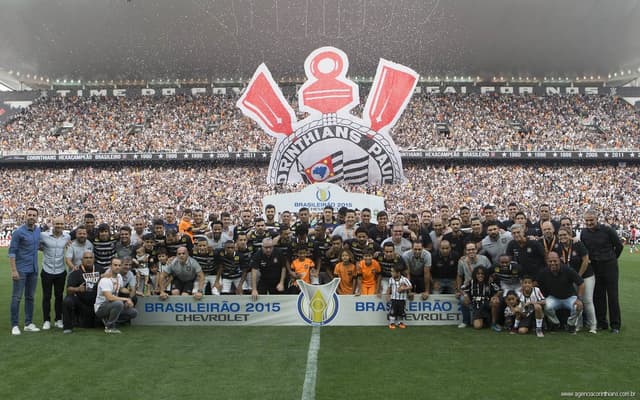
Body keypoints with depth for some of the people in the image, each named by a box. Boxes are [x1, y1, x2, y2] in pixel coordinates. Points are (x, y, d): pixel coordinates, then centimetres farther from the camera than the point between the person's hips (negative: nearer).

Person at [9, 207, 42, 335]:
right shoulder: (19, 232, -10)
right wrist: (13, 270, -17)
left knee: (30, 297, 11)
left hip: (33, 270, 6)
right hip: (21, 270, -6)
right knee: (16, 297, -2)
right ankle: (14, 325, 3)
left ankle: (29, 323, 19)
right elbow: (12, 251, -11)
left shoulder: (38, 230, 7)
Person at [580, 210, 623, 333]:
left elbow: (619, 245, 0)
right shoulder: (584, 233, 3)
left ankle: (615, 325, 7)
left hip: (609, 266, -4)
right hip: (594, 267, 4)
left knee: (612, 295, 0)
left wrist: (611, 259, 8)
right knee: (598, 296, 8)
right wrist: (591, 259, 8)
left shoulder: (607, 230, -10)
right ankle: (601, 323, 18)